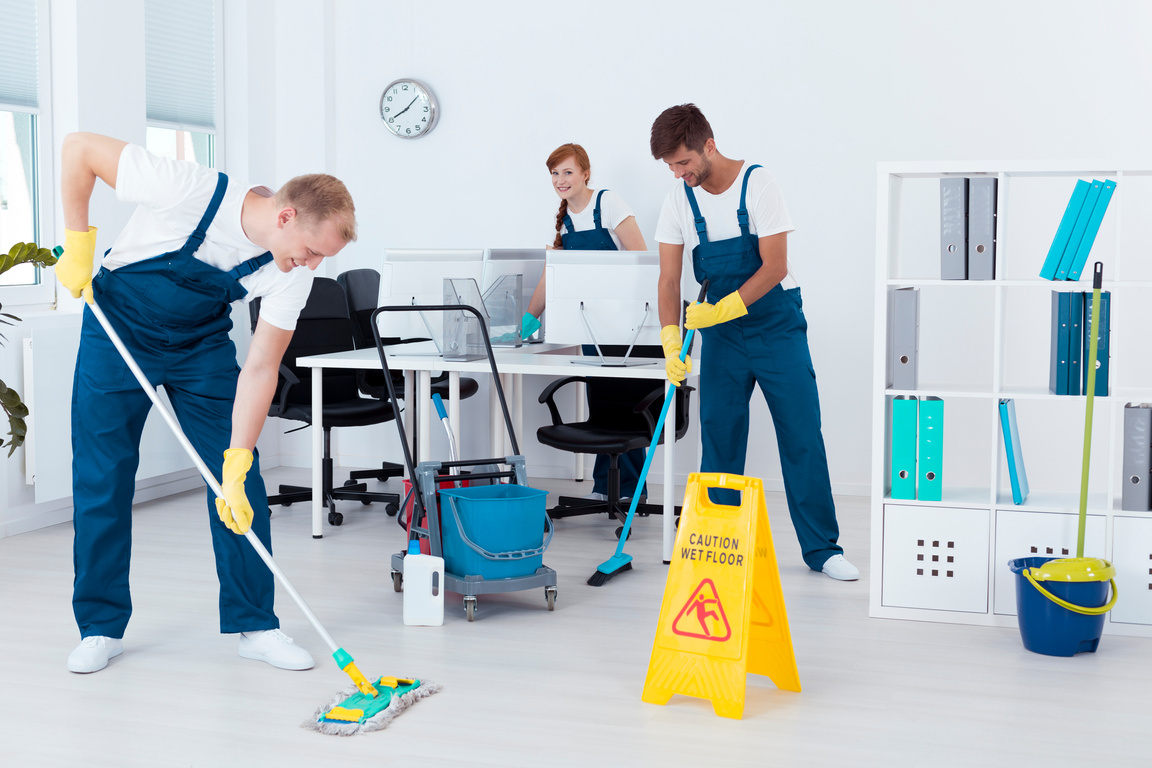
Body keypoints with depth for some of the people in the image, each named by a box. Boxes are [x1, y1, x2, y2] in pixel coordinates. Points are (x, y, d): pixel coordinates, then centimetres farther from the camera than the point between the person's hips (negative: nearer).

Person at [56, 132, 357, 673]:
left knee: (242, 487, -3)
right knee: (102, 480, -1)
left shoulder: (295, 272, -21)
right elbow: (79, 148, -23)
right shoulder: (193, 192, -34)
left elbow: (260, 367, -18)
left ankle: (255, 625, 7)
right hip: (119, 330, -3)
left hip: (202, 344, 3)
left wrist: (236, 465, -23)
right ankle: (101, 627, 13)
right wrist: (78, 243, -19)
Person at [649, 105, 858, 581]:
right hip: (721, 332, 3)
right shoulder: (679, 202, -3)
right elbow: (669, 279, -4)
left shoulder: (758, 185, -15)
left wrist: (720, 310, -25)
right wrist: (671, 341, -18)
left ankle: (821, 549, 6)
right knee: (718, 438, 1)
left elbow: (774, 266, -18)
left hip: (777, 325, -3)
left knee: (802, 437, -2)